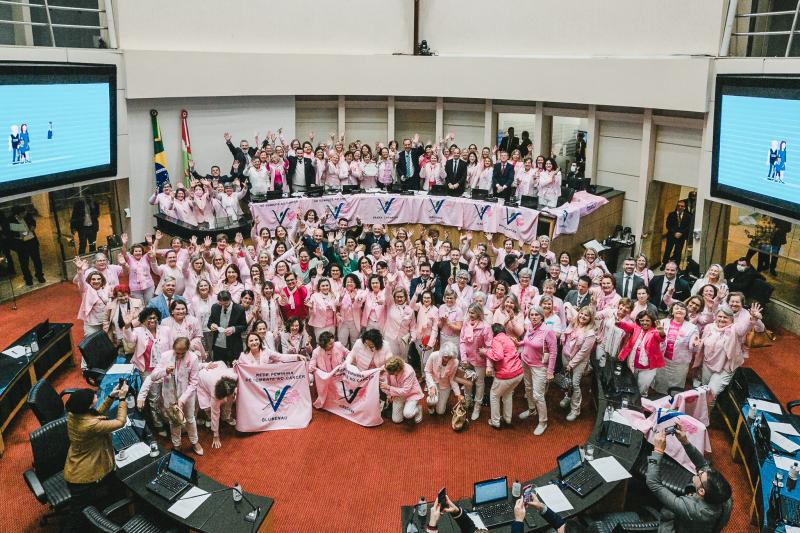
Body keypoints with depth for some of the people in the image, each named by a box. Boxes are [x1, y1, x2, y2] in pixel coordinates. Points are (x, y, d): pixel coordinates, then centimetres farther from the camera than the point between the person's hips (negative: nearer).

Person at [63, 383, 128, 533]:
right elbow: (120, 422, -23)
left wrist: (111, 396, -1)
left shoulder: (73, 414, -11)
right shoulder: (90, 425, -36)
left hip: (75, 473, 8)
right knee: (79, 520, 10)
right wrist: (122, 398, -15)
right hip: (85, 478, -8)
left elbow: (97, 413, 8)